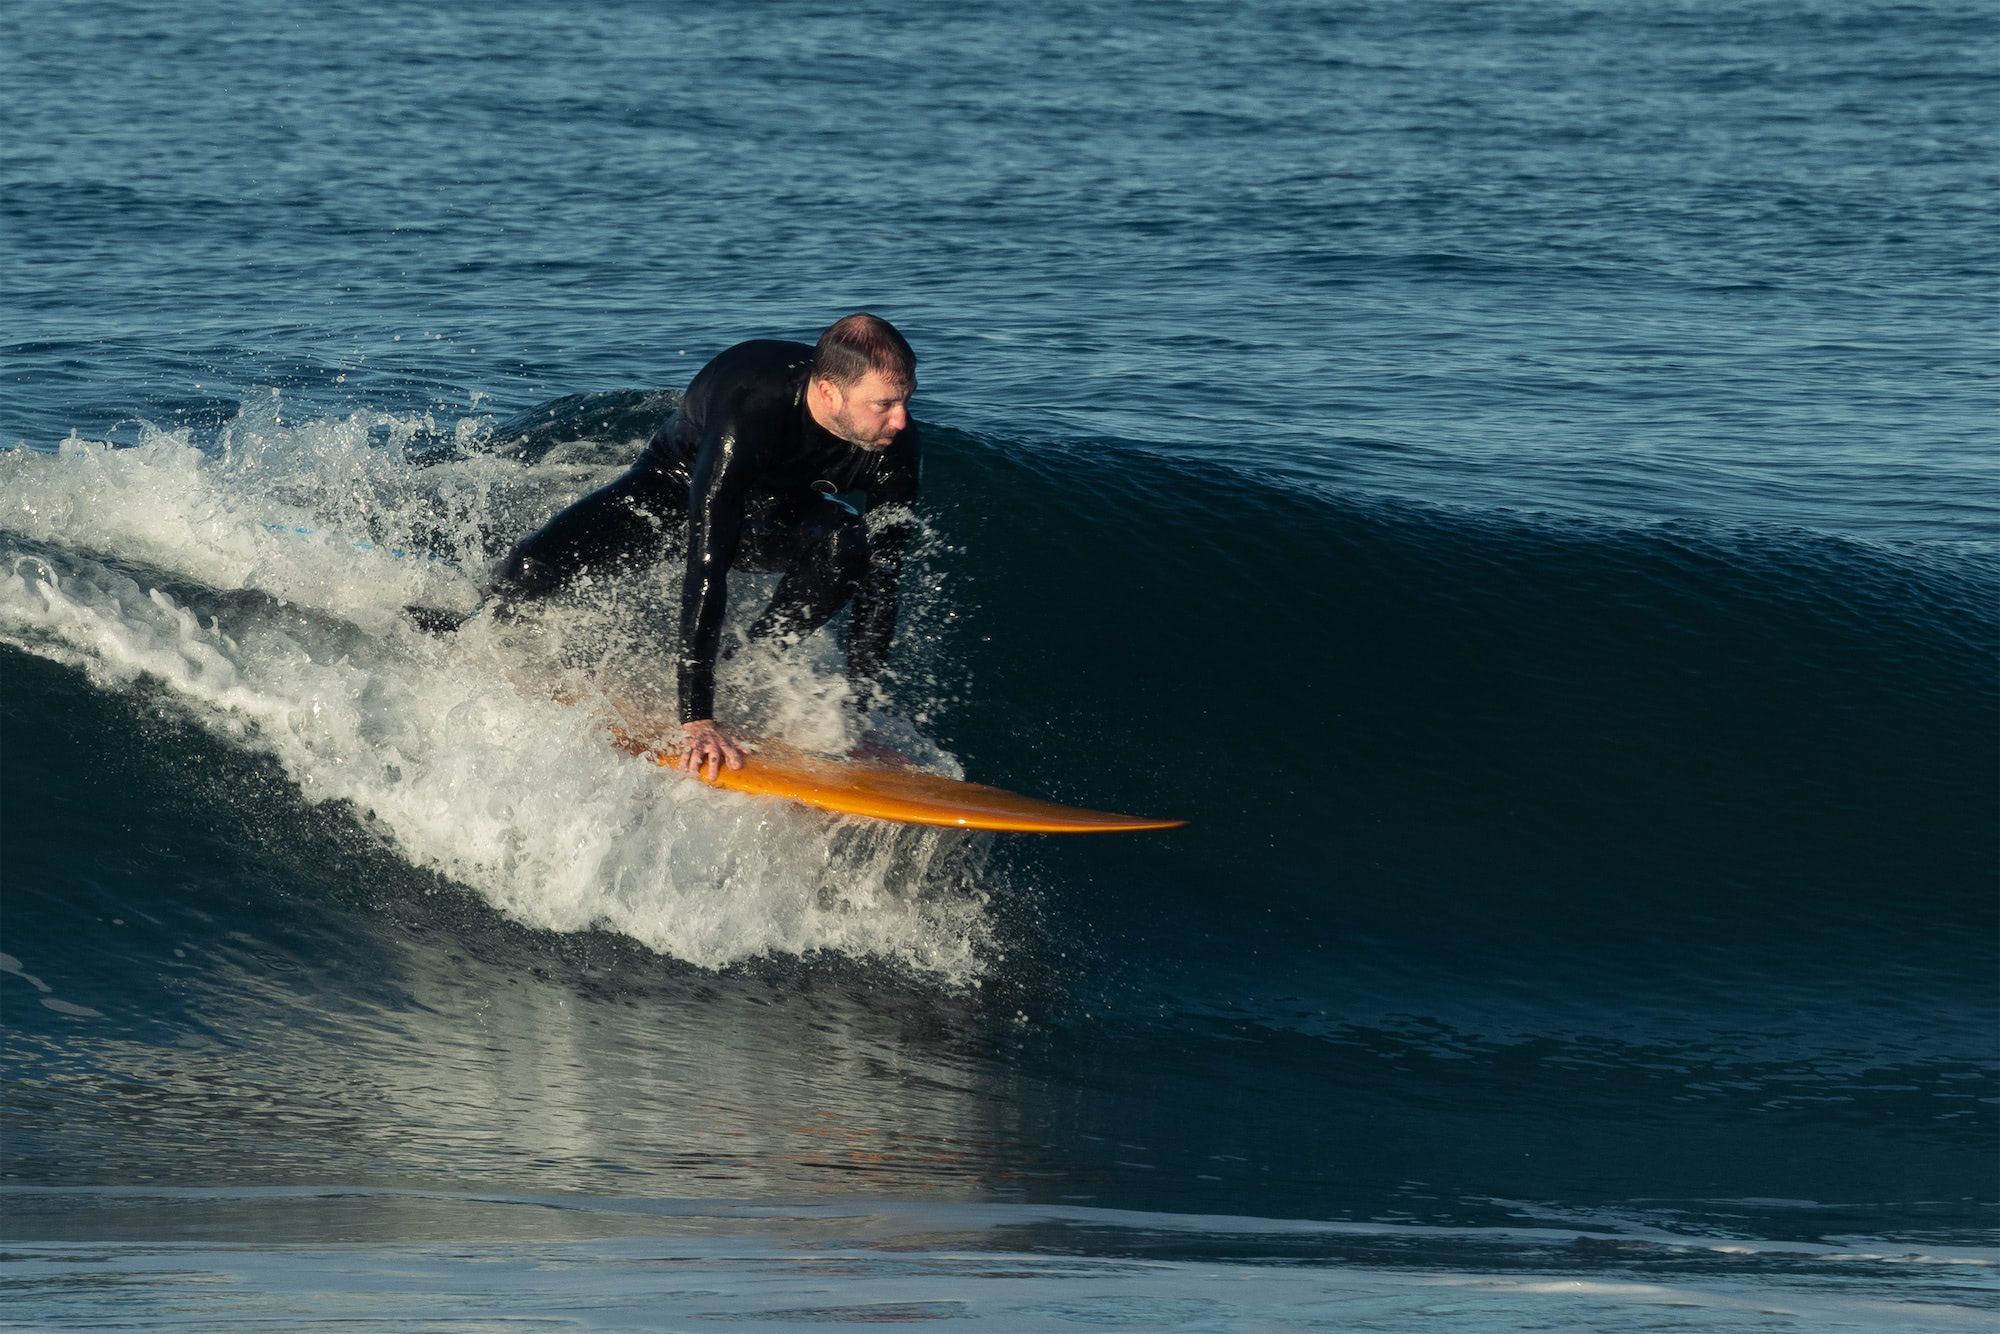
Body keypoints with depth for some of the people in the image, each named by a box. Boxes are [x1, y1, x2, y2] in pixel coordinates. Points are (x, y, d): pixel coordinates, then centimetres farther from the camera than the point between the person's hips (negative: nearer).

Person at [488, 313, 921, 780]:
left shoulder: (897, 447, -29)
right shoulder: (747, 413, -42)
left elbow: (879, 584, -19)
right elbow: (706, 569, -43)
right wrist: (696, 718, -45)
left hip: (777, 513, 2)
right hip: (674, 484, -2)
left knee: (843, 543, -33)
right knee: (533, 567, -22)